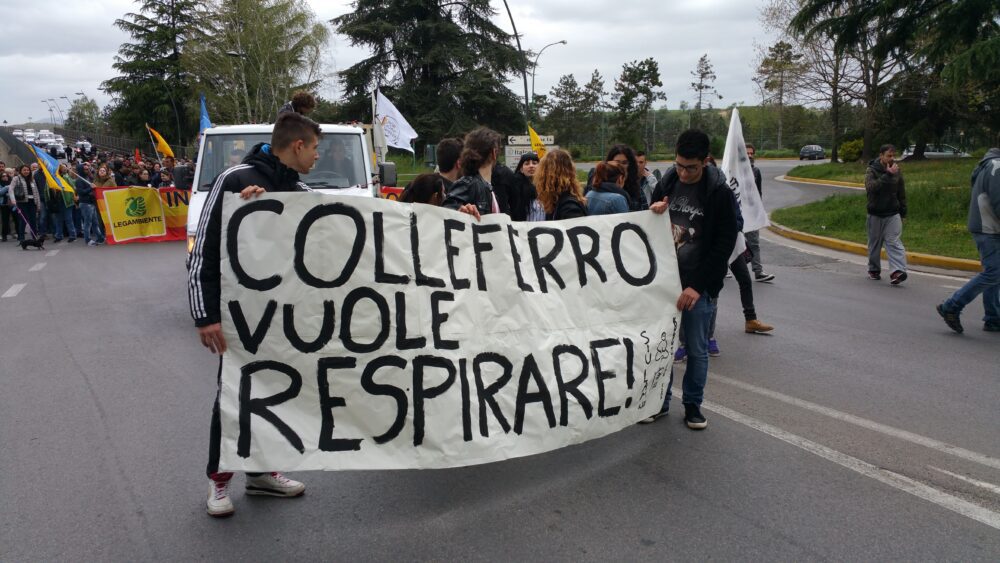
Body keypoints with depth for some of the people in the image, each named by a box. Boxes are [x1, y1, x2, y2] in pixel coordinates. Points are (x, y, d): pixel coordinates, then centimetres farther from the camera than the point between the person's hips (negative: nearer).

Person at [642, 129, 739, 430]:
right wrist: (652, 215, -11)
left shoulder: (720, 193, -10)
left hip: (699, 286, -3)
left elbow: (725, 245, -10)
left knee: (697, 349, 7)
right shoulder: (666, 183, 3)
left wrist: (698, 286, -14)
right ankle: (660, 401, 24)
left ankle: (693, 404, 24)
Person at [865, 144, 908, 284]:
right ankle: (874, 270, 26)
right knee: (875, 243, 11)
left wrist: (903, 213, 12)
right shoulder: (872, 170, -6)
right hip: (875, 214, -1)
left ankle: (898, 271, -21)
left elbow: (901, 193, 12)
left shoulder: (897, 171, 4)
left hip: (893, 214, 1)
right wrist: (888, 175, -31)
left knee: (894, 242, -11)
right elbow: (871, 187, -26)